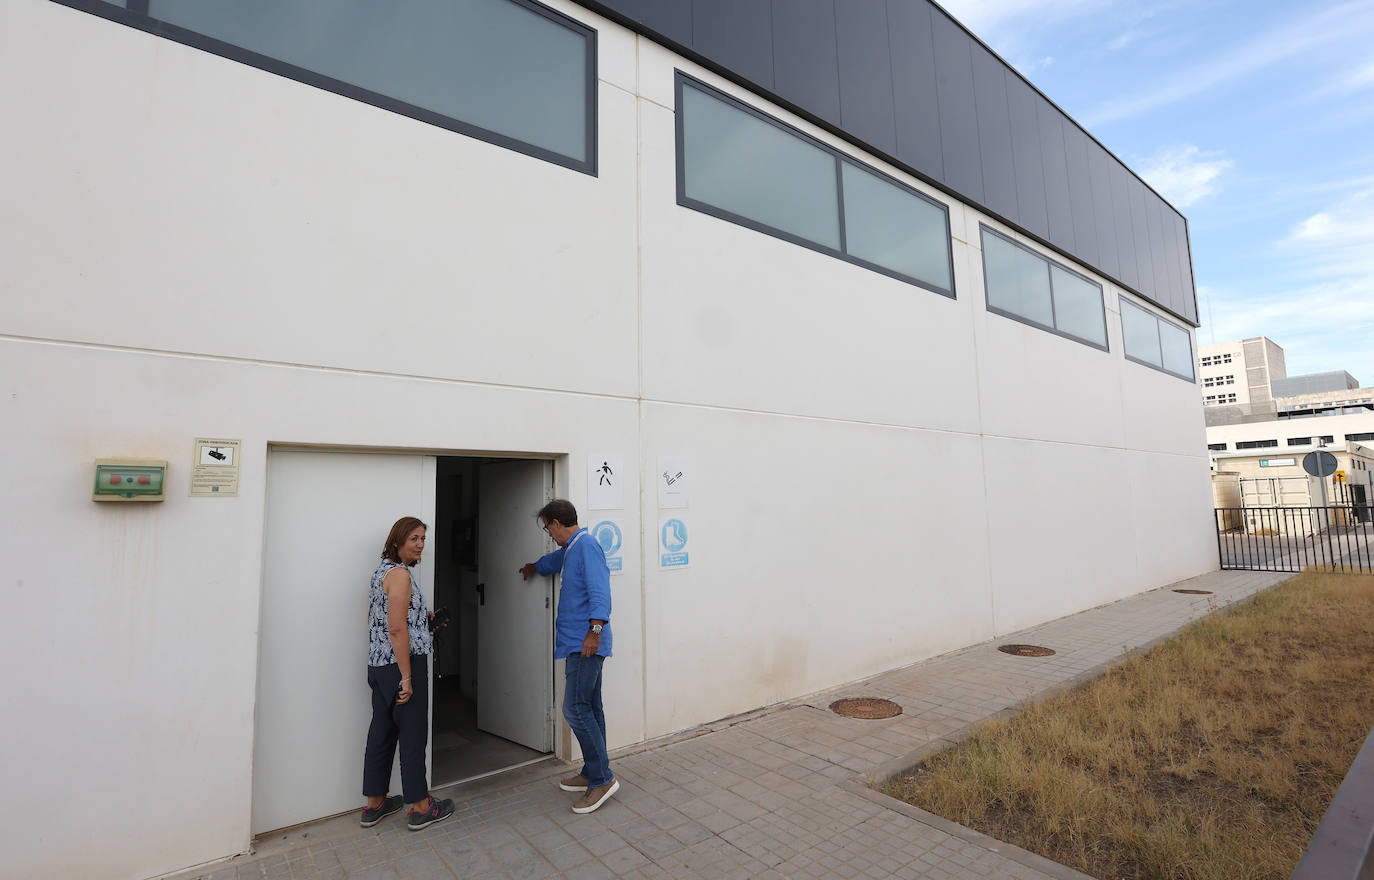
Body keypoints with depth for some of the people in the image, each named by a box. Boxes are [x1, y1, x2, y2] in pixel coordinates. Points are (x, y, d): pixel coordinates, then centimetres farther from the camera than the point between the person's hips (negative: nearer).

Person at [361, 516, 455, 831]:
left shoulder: (381, 570, 13)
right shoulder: (400, 573, -16)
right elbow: (397, 628, -22)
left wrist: (422, 617, 22)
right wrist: (406, 678, -21)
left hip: (378, 664, 9)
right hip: (403, 663, -9)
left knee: (382, 731, 16)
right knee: (413, 733, 2)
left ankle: (374, 804, 28)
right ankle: (420, 807, 13)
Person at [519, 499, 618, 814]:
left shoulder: (587, 545, -13)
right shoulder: (570, 549, 19)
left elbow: (599, 590, -23)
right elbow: (554, 560, 43)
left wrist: (595, 629, -30)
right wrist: (534, 567, 62)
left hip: (585, 644, -10)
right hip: (578, 643, 10)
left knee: (576, 709, -10)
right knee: (589, 709, 13)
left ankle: (602, 778, -2)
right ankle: (592, 774, 21)